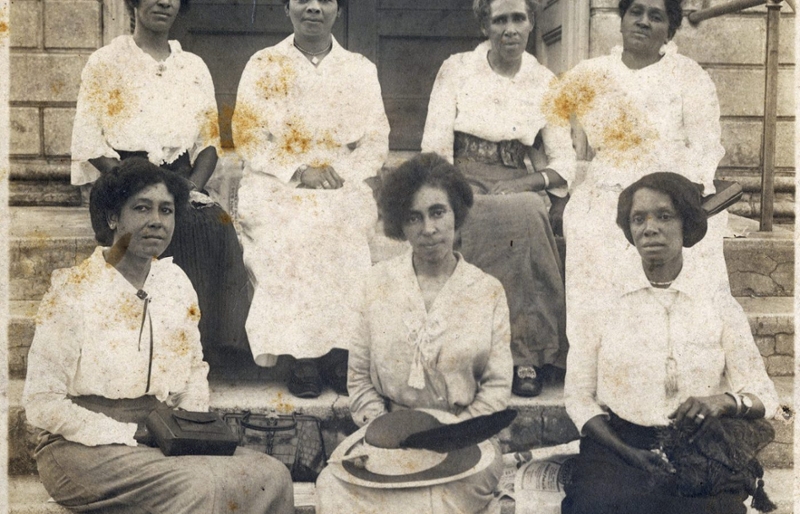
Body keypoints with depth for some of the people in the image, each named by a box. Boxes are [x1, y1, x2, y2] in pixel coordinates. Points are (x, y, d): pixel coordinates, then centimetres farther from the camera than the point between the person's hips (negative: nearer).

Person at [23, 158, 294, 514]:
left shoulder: (174, 282, 7)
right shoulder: (72, 291, -9)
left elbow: (195, 368, 20)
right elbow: (41, 404, -11)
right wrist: (129, 437, -18)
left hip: (163, 440, 6)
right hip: (85, 447, -5)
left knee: (271, 475, -17)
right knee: (194, 484, -33)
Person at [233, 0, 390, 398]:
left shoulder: (361, 70, 15)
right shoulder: (263, 66, 11)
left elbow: (376, 140, 7)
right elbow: (249, 137, 2)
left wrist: (340, 174, -11)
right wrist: (298, 171, -13)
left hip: (343, 185, 1)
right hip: (277, 183, -1)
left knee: (344, 225, -29)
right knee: (290, 230, -29)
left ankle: (337, 350, -21)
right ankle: (302, 355, -22)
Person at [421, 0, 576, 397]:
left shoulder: (545, 83, 9)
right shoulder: (456, 69, 5)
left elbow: (564, 161, 4)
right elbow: (436, 147, -2)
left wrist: (523, 184, -15)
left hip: (519, 187, 2)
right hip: (466, 182, -1)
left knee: (528, 211, -34)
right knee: (521, 216, -34)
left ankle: (527, 354, -28)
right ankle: (526, 352, -27)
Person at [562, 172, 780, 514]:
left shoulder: (720, 306, 5)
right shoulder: (607, 302, 5)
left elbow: (763, 397, 4)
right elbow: (578, 394, 2)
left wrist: (723, 402, -18)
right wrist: (630, 454, -11)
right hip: (616, 445, 0)